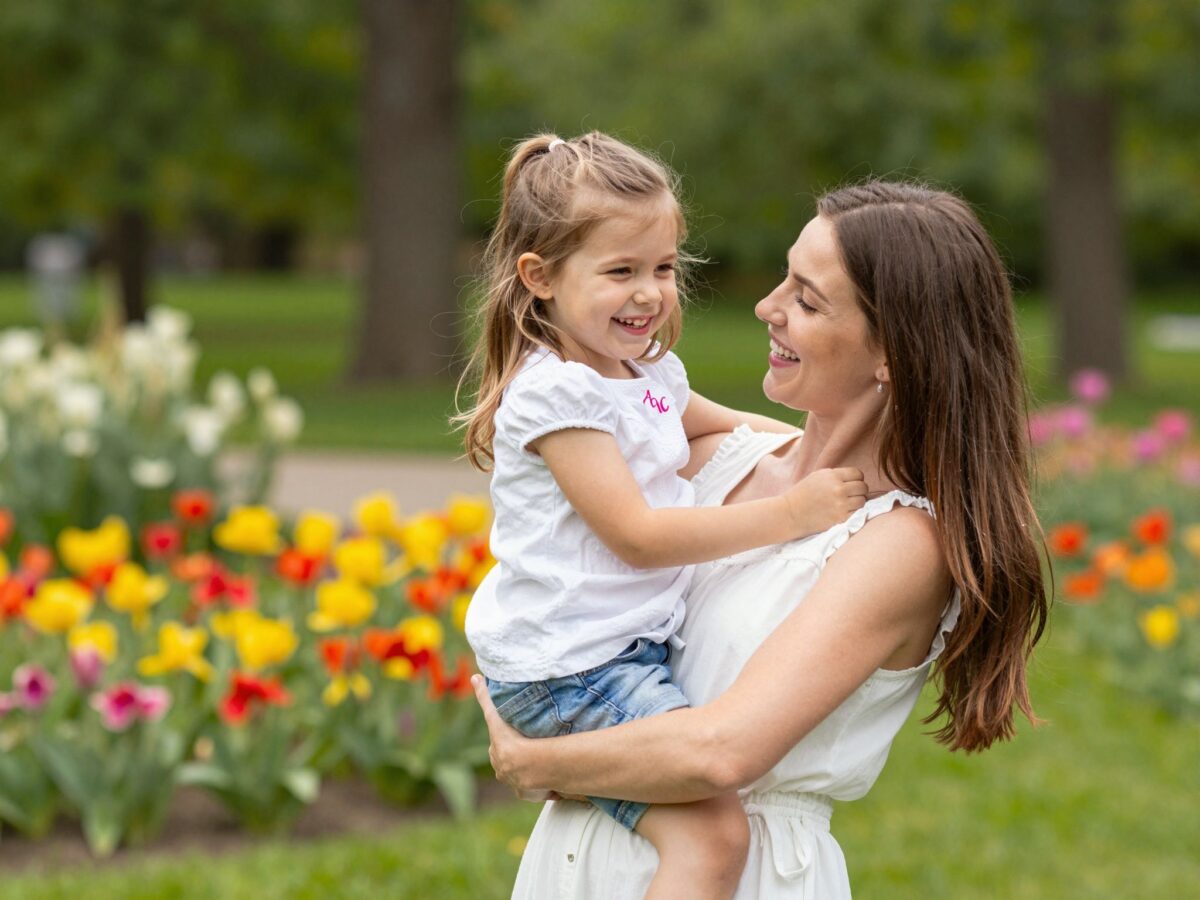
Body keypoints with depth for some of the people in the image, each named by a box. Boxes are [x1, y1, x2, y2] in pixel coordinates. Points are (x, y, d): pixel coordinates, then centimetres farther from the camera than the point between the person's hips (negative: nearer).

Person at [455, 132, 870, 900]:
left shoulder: (653, 374, 10)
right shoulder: (553, 394, -17)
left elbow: (729, 428, 32)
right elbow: (639, 535, -21)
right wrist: (789, 514, -20)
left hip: (638, 646, 10)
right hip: (567, 673, -10)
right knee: (713, 831, -23)